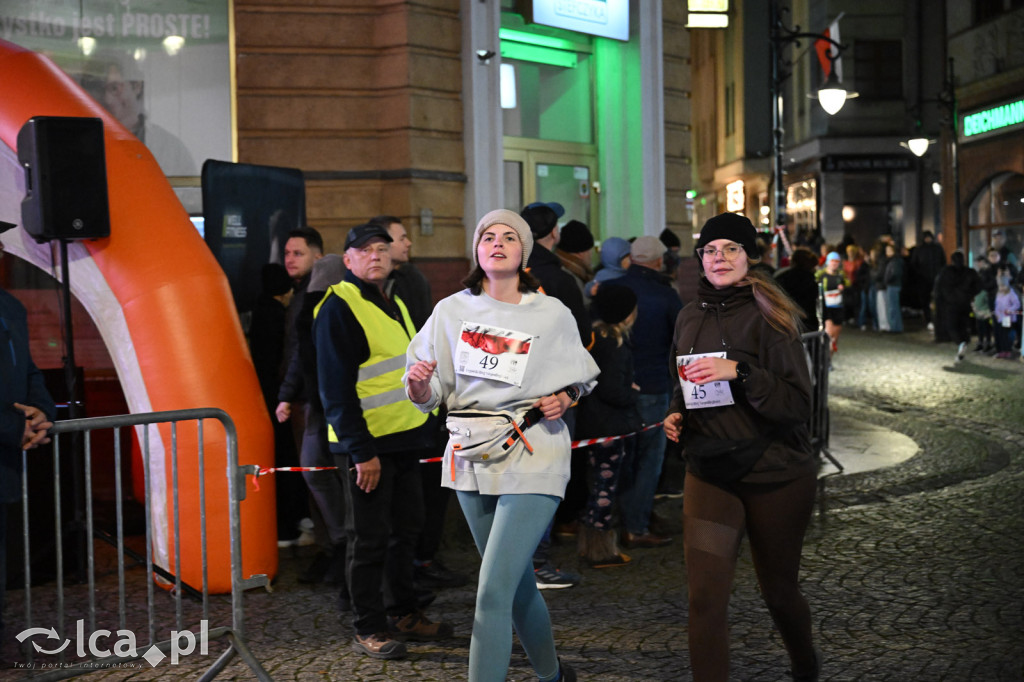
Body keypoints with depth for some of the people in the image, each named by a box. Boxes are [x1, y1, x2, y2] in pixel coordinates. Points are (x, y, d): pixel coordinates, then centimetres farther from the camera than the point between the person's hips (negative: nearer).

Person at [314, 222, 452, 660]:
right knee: (370, 539, -1)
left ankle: (403, 614, 28)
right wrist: (360, 451, -21)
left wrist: (425, 427, 17)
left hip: (405, 439, 9)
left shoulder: (394, 305, 16)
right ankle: (368, 629, 10)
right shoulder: (338, 308, -12)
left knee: (405, 529, 15)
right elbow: (336, 388, -18)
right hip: (367, 446, -8)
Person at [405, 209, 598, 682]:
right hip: (471, 459, 4)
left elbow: (579, 382, 14)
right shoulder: (451, 311, 6)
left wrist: (563, 400, -7)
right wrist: (419, 382, -16)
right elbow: (428, 397, 6)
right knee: (517, 583, 19)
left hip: (533, 459, -4)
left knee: (492, 594, -14)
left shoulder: (553, 314, 1)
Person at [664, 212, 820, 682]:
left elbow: (798, 405, -18)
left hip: (776, 475, -3)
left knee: (778, 590, 14)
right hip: (709, 472, 3)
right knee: (705, 598, -9)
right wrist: (676, 416, 3)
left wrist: (739, 372, -29)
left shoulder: (766, 316, -10)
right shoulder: (690, 317, 6)